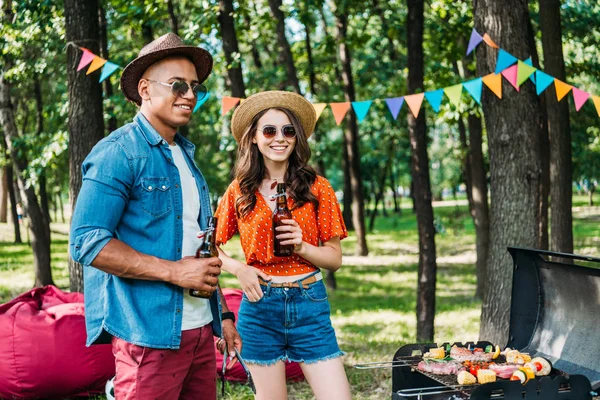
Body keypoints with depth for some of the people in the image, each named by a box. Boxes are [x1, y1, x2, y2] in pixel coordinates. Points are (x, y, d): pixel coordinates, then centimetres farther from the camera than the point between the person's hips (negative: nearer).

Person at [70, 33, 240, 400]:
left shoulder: (185, 155, 17)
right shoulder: (119, 153, -8)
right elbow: (87, 242, -17)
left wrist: (223, 314, 18)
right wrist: (174, 271, -19)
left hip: (200, 330, 8)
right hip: (150, 334, -8)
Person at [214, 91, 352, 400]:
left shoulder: (317, 188, 2)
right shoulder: (239, 192, 3)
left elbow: (335, 258, 4)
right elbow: (212, 245, 11)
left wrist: (302, 247, -16)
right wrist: (238, 268, -8)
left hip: (309, 304, 0)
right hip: (260, 304, 0)